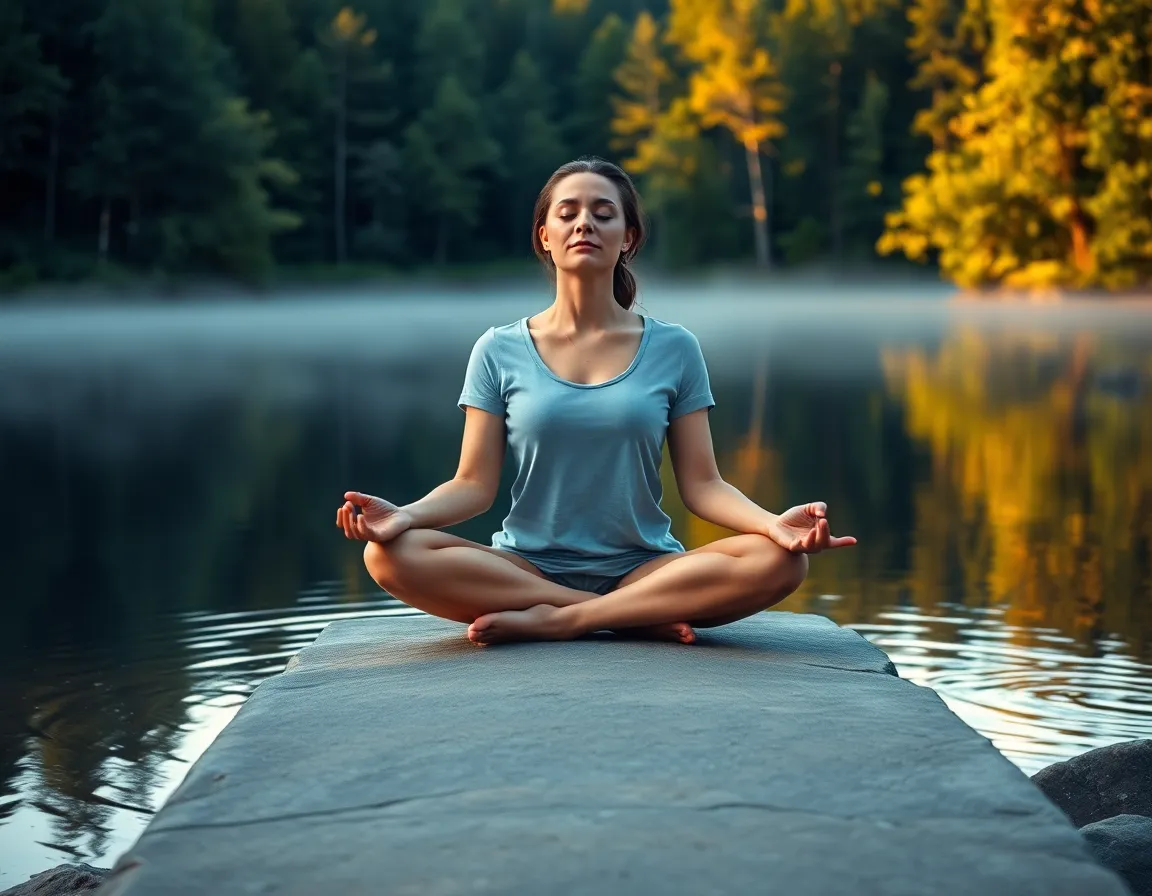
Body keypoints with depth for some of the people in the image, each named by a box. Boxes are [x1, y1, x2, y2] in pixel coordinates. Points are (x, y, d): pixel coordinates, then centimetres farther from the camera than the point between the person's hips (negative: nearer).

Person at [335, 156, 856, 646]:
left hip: (644, 570, 0)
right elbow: (475, 484, 0)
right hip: (527, 568, 0)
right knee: (389, 553, -28)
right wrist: (406, 515, -22)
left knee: (780, 560, -27)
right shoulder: (499, 352, 6)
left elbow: (701, 485, 1)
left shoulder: (673, 349, 6)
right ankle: (641, 618, -23)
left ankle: (555, 620, -23)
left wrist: (773, 522, -19)